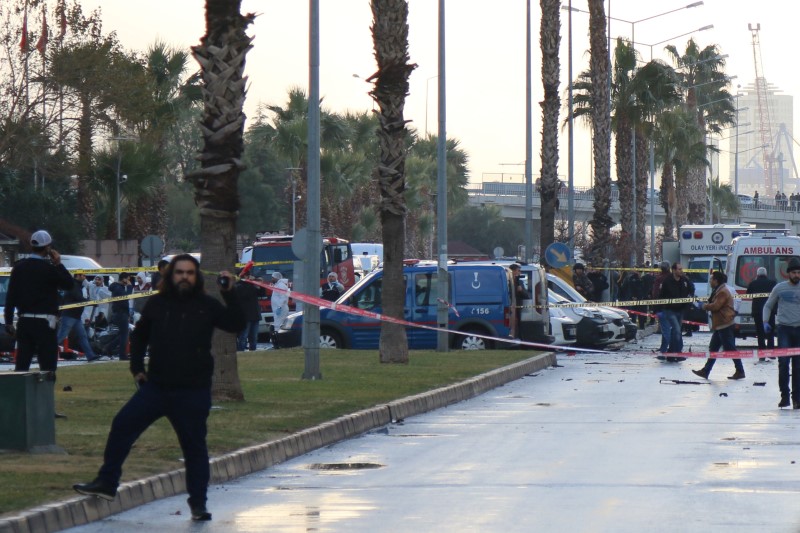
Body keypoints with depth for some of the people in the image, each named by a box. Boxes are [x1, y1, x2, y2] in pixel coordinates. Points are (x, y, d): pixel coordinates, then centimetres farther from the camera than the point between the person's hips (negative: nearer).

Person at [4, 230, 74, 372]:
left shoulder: (19, 267, 7)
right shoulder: (48, 268, -11)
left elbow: (10, 296, 6)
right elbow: (68, 284, -2)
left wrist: (9, 322, 10)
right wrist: (58, 264, 3)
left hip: (24, 322, 6)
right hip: (44, 323, -6)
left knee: (21, 364, 6)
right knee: (47, 364, -3)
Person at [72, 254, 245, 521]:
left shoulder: (207, 306, -1)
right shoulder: (157, 304, 7)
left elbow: (236, 324, -10)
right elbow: (139, 336, 20)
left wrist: (230, 295, -21)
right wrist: (137, 366, 10)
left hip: (194, 392, -3)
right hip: (156, 387, 3)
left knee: (195, 446, 1)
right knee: (122, 426, -3)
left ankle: (198, 503, 10)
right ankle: (106, 483, 8)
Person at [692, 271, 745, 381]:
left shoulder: (723, 292, -15)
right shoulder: (718, 291, 19)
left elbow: (716, 306, -22)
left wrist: (706, 306, -5)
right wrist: (707, 306, 3)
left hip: (725, 326, -11)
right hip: (720, 325, 11)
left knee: (730, 349, -7)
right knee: (713, 348, 12)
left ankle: (740, 371, -3)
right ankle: (705, 371, 16)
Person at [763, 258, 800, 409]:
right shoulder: (780, 288, 4)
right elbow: (768, 306, 13)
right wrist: (765, 321, -2)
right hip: (784, 328, -1)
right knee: (783, 362, -10)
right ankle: (785, 395, -4)